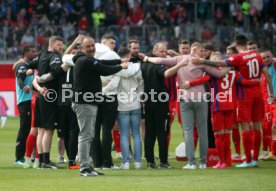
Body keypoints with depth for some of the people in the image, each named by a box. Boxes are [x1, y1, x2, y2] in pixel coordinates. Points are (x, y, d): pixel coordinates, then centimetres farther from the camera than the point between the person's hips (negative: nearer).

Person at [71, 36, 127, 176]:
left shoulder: (87, 60, 17)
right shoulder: (86, 61, -16)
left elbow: (103, 63, 21)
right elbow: (105, 70, -15)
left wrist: (120, 60, 14)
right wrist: (121, 67, 1)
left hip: (90, 103, 11)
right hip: (84, 103, -11)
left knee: (89, 136, 15)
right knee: (85, 135, -10)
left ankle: (86, 166, 20)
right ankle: (84, 168, -10)